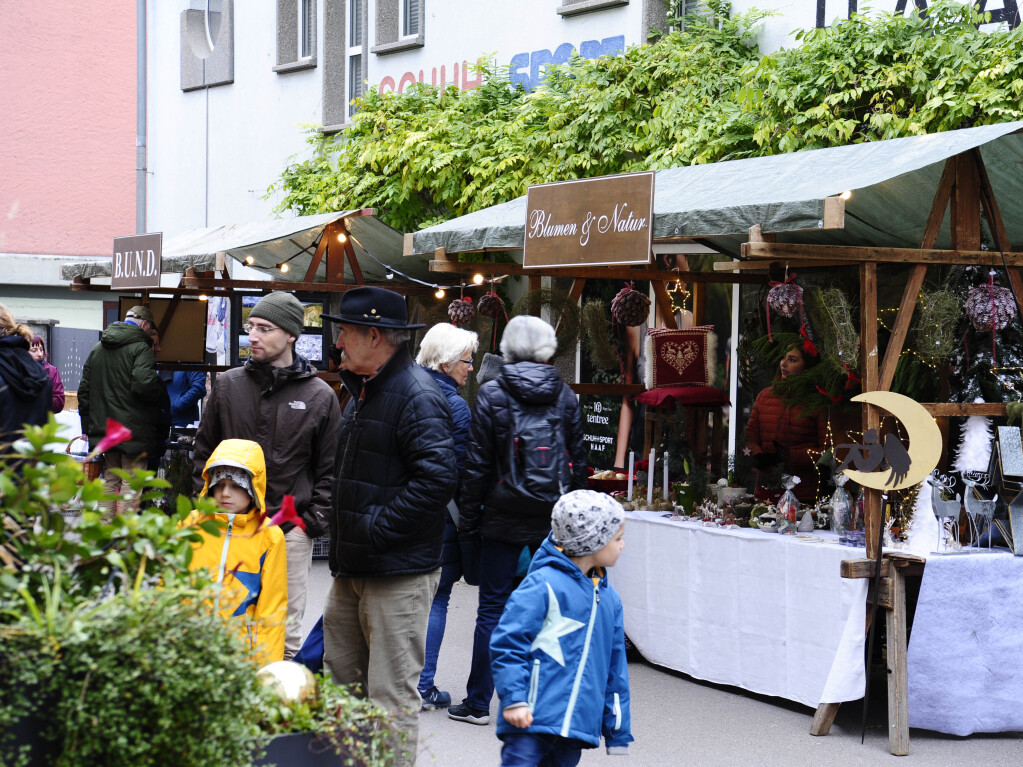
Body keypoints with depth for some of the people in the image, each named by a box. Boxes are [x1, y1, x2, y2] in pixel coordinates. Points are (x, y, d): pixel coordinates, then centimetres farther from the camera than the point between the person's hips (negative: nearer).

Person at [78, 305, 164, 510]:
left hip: (104, 429, 7)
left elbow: (84, 391, 17)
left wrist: (87, 428, 20)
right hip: (134, 430, -7)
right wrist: (160, 392, -4)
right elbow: (144, 384, -25)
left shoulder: (97, 349, 14)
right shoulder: (141, 348, -11)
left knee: (110, 479, 14)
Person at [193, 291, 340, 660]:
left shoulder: (320, 397, 2)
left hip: (291, 531, -2)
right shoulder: (228, 384, 7)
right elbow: (204, 451, 14)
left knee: (286, 633, 3)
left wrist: (314, 519, -3)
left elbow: (330, 467, 6)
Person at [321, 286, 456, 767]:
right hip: (352, 569, 10)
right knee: (340, 683, 18)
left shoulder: (418, 396, -16)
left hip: (399, 573, -10)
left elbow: (436, 479, -27)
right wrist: (341, 541, 16)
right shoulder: (364, 390, 16)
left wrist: (377, 528, -22)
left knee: (391, 696, -4)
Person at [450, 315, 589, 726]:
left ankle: (478, 703, 9)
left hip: (505, 519, -2)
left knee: (493, 607, 3)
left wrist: (468, 519, 2)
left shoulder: (492, 393, -6)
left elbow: (477, 464, -5)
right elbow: (578, 462, 6)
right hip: (552, 520, 2)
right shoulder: (566, 397, 2)